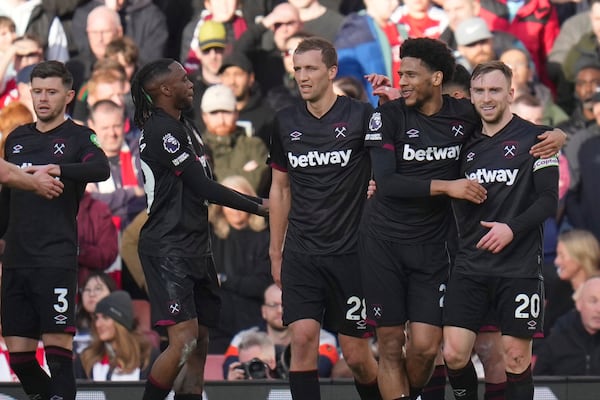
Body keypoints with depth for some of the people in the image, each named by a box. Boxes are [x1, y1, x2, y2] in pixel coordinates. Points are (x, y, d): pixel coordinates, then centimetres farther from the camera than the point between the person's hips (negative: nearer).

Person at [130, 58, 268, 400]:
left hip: (195, 247, 10)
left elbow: (200, 186, 22)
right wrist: (258, 206, -11)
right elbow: (203, 187, -16)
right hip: (169, 248, -10)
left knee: (200, 343, 8)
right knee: (184, 339, -19)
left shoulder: (183, 127, 18)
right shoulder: (163, 130, -14)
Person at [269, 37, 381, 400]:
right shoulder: (287, 122, 7)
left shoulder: (361, 116, -5)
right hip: (301, 255, 3)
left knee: (357, 355, 2)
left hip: (350, 253, -3)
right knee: (303, 339, -10)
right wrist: (275, 252, 15)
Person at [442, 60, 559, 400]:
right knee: (454, 354, -6)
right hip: (470, 266, 4)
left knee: (516, 358, -2)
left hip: (519, 267, -4)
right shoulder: (466, 142, 12)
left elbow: (548, 201, -7)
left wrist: (513, 228, -22)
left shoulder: (534, 138, -1)